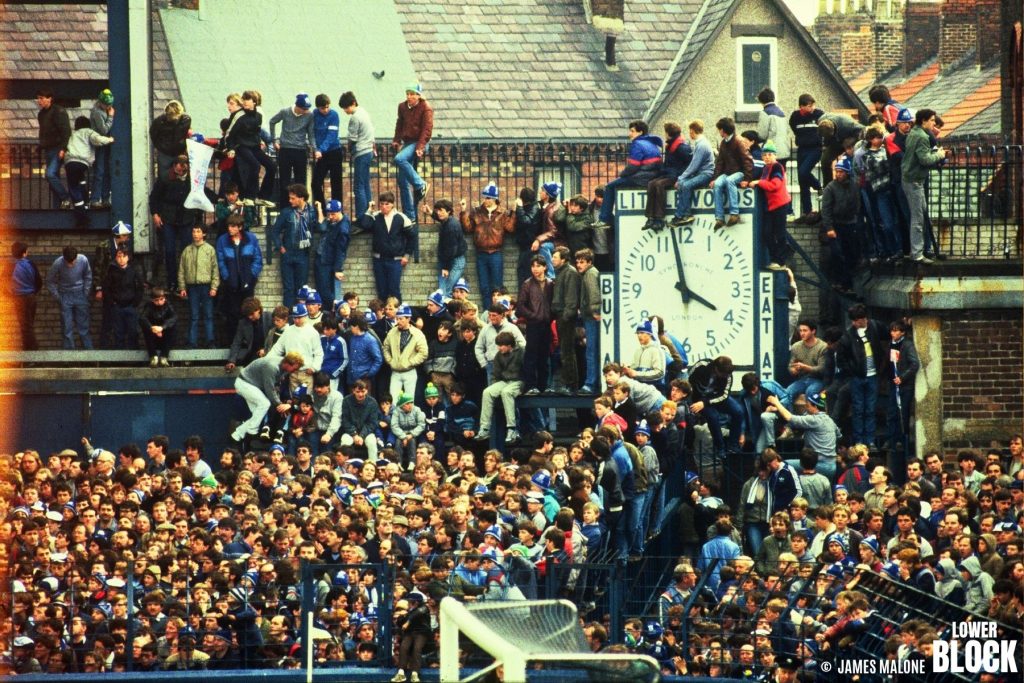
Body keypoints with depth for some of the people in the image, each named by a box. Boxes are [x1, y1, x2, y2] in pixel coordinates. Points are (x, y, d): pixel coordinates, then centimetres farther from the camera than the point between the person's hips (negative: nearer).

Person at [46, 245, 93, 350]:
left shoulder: (83, 260, -17)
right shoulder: (58, 264, -20)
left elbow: (88, 277, 3)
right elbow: (50, 282, -5)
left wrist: (86, 293, 2)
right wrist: (58, 297, -6)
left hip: (80, 295, 1)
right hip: (65, 297, -1)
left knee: (83, 327, 6)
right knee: (67, 328, 1)